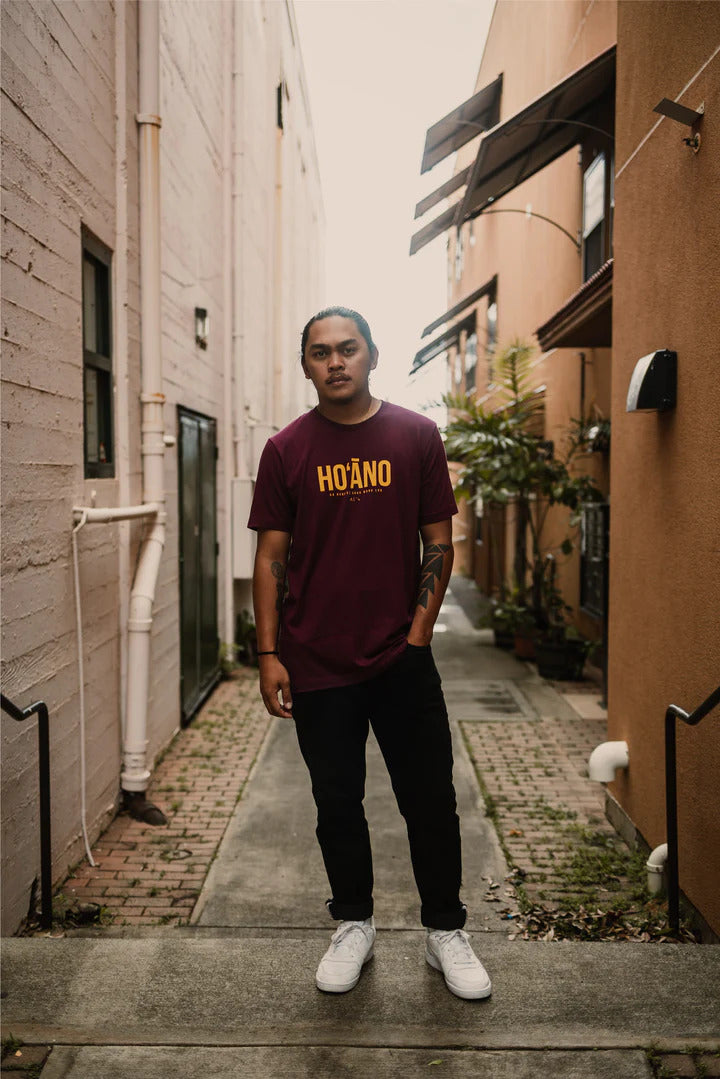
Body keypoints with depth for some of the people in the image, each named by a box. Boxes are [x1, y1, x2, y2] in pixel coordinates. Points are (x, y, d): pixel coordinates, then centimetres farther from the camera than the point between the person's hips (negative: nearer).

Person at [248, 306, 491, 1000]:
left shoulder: (417, 436, 1)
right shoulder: (286, 449, 2)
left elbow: (438, 541, 3)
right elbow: (271, 557, 2)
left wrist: (419, 632, -4)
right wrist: (268, 654, -4)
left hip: (402, 657, 0)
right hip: (318, 663, 1)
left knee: (430, 800, 7)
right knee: (337, 803, 12)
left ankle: (445, 932, 27)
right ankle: (353, 925, 33)